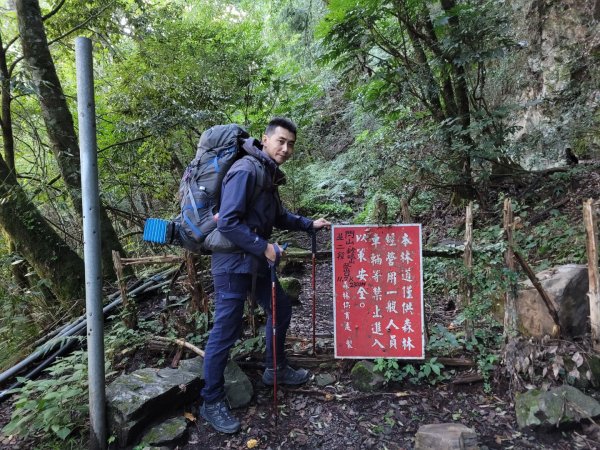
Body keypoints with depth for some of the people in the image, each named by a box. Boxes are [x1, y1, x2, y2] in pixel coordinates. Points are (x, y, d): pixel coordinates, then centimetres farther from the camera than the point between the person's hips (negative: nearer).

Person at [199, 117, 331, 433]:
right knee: (226, 331, -1)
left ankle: (275, 369, 39)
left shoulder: (269, 174, 11)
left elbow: (278, 217, 23)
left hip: (256, 262, 10)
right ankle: (211, 402, 16)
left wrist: (310, 224, 18)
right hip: (233, 263, -10)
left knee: (281, 309, 19)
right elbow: (228, 223, -26)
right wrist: (264, 247, -22)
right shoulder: (245, 171, -19)